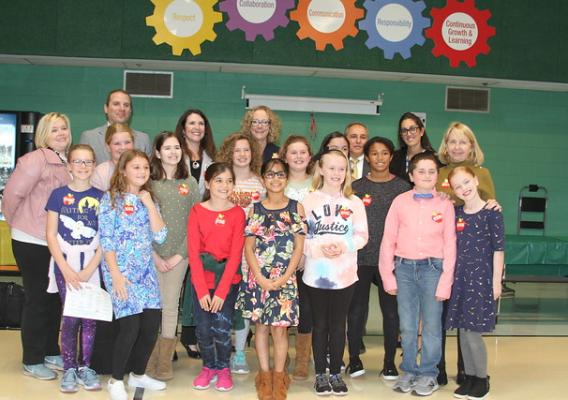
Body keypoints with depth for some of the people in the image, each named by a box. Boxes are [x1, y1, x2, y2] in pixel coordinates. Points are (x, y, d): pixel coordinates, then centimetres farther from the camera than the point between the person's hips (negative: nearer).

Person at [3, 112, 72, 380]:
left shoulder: (67, 163, 8)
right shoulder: (36, 159, -16)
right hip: (32, 243, -7)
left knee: (55, 298, 15)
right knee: (38, 300, 2)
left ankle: (51, 353, 29)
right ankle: (32, 361, 15)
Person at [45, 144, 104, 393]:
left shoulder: (100, 197, 3)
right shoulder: (59, 194, 2)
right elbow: (51, 235, -1)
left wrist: (89, 270, -9)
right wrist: (66, 269, -9)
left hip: (92, 265, 1)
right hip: (65, 264, -1)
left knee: (90, 317, 3)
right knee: (70, 317, -3)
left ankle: (85, 367, 17)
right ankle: (69, 369, 11)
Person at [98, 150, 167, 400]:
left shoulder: (149, 199, 12)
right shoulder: (112, 198, -4)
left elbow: (160, 236, 1)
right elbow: (106, 240, -9)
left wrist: (149, 205, -5)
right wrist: (115, 274, -16)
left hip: (146, 270, 6)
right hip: (121, 270, -6)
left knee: (152, 324, 4)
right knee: (130, 326, -10)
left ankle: (138, 374, 23)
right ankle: (116, 380, 8)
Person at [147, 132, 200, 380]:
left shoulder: (189, 182, 6)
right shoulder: (148, 182, 0)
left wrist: (180, 254, -4)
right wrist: (155, 256, -8)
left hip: (179, 255, 2)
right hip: (153, 254, -2)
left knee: (171, 307, 5)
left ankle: (165, 363, 12)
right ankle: (149, 361, 9)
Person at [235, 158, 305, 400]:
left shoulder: (296, 208, 3)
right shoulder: (255, 209, 5)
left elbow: (299, 247, 0)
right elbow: (248, 247, 2)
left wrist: (284, 277, -9)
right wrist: (260, 278, -9)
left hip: (285, 278, -1)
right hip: (258, 277, 1)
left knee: (279, 327, -1)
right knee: (261, 326, 7)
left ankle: (279, 376, 13)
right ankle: (264, 375, 18)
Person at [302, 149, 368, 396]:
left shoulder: (354, 202, 4)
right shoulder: (309, 200, 0)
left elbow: (362, 236, 1)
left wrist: (343, 246, -15)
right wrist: (318, 247, -18)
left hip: (344, 274, 1)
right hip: (316, 273, -1)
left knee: (338, 325, 9)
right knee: (320, 325, 8)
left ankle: (336, 373, 21)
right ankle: (320, 374, 20)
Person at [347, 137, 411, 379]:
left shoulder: (402, 187, 4)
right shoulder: (357, 187, 5)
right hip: (360, 257, 0)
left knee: (391, 309, 5)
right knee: (357, 308, 5)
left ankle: (389, 362, 17)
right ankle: (354, 358, 18)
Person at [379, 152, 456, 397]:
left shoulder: (445, 204, 2)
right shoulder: (400, 202, 4)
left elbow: (450, 244, 1)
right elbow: (388, 240, 5)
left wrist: (445, 282, -5)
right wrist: (388, 276, 1)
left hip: (433, 268, -1)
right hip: (404, 268, 1)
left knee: (431, 325, 3)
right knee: (407, 326, 7)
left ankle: (428, 374, 18)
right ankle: (409, 371, 22)